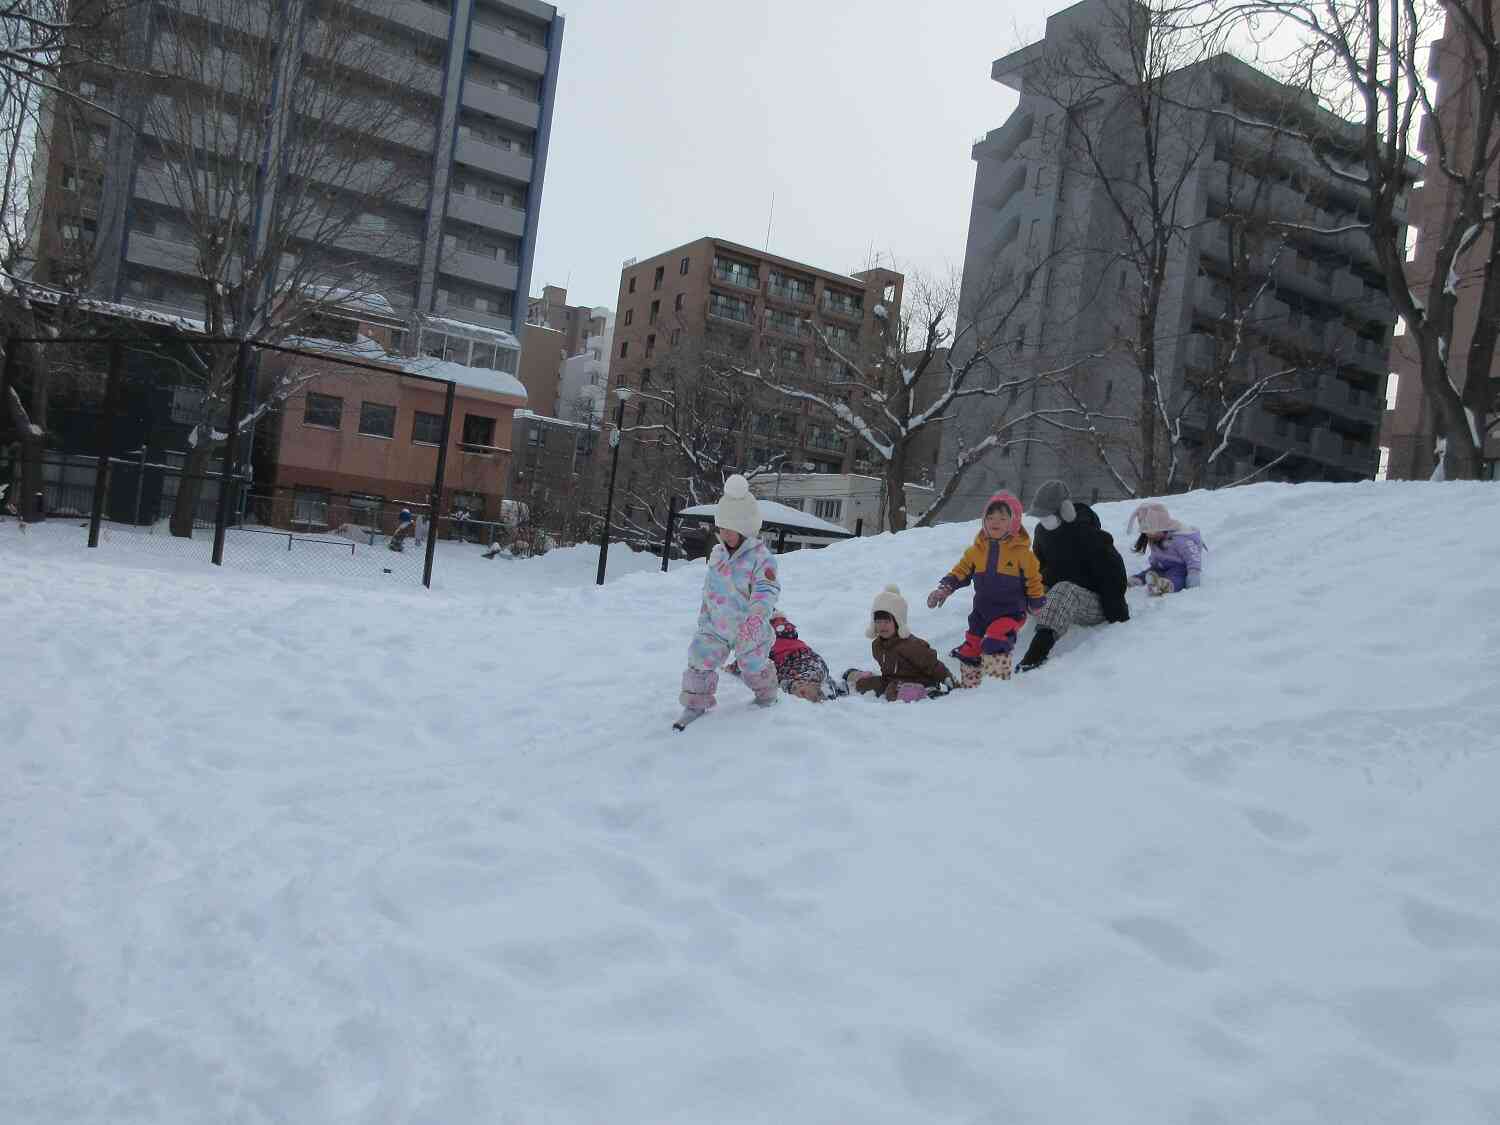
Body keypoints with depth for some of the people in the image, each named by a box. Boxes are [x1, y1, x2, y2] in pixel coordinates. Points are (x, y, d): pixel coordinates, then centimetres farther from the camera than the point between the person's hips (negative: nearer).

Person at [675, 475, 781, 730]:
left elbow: (766, 590, -31)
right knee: (700, 660, -2)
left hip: (749, 630, -5)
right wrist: (704, 618, 17)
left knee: (754, 666, 13)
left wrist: (757, 615, -47)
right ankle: (695, 704, 14)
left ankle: (767, 697, 42)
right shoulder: (717, 554, 1)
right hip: (716, 626, 5)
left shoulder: (760, 556, -21)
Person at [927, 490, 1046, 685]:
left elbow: (1033, 579, 0)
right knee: (970, 650, 12)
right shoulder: (977, 549, 3)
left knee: (995, 643, -30)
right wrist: (945, 588, -1)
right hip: (981, 611, 6)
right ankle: (969, 686, 30)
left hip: (1010, 612, -5)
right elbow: (962, 570, 11)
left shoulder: (1021, 551, -8)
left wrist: (1037, 604, 6)